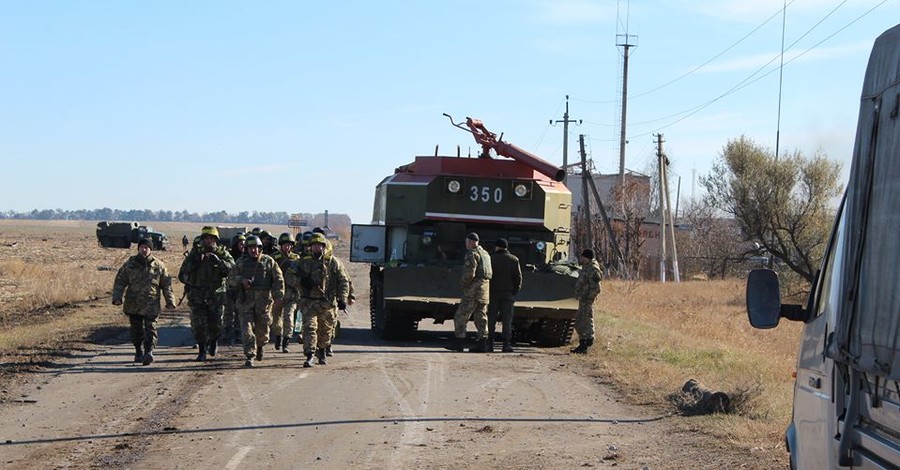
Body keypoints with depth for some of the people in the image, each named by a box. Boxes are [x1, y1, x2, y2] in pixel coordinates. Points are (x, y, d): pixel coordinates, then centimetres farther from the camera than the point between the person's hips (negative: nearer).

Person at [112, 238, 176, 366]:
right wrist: (117, 297, -7)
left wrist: (170, 301, 5)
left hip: (151, 304, -2)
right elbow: (120, 281, 5)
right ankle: (139, 352, 22)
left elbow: (166, 285, 9)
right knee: (136, 330, 9)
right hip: (133, 304, 2)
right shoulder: (130, 264, 5)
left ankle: (148, 352, -20)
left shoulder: (158, 266, 4)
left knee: (150, 328, -12)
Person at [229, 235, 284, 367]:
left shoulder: (268, 261, 4)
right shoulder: (241, 262, 8)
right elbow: (231, 279, 10)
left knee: (262, 329, 7)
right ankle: (250, 357, -6)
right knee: (247, 330, -8)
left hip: (263, 301, 0)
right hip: (246, 300, 0)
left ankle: (260, 347, 39)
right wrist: (241, 280, -11)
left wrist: (278, 295, -8)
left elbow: (278, 279, 3)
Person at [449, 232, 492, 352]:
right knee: (481, 317, 9)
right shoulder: (485, 254, 18)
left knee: (461, 316, -2)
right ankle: (482, 343, 3)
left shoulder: (472, 254, -11)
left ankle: (459, 343, -3)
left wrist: (462, 285, -5)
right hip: (485, 288, 9)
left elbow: (469, 273, -20)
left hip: (473, 289, -9)